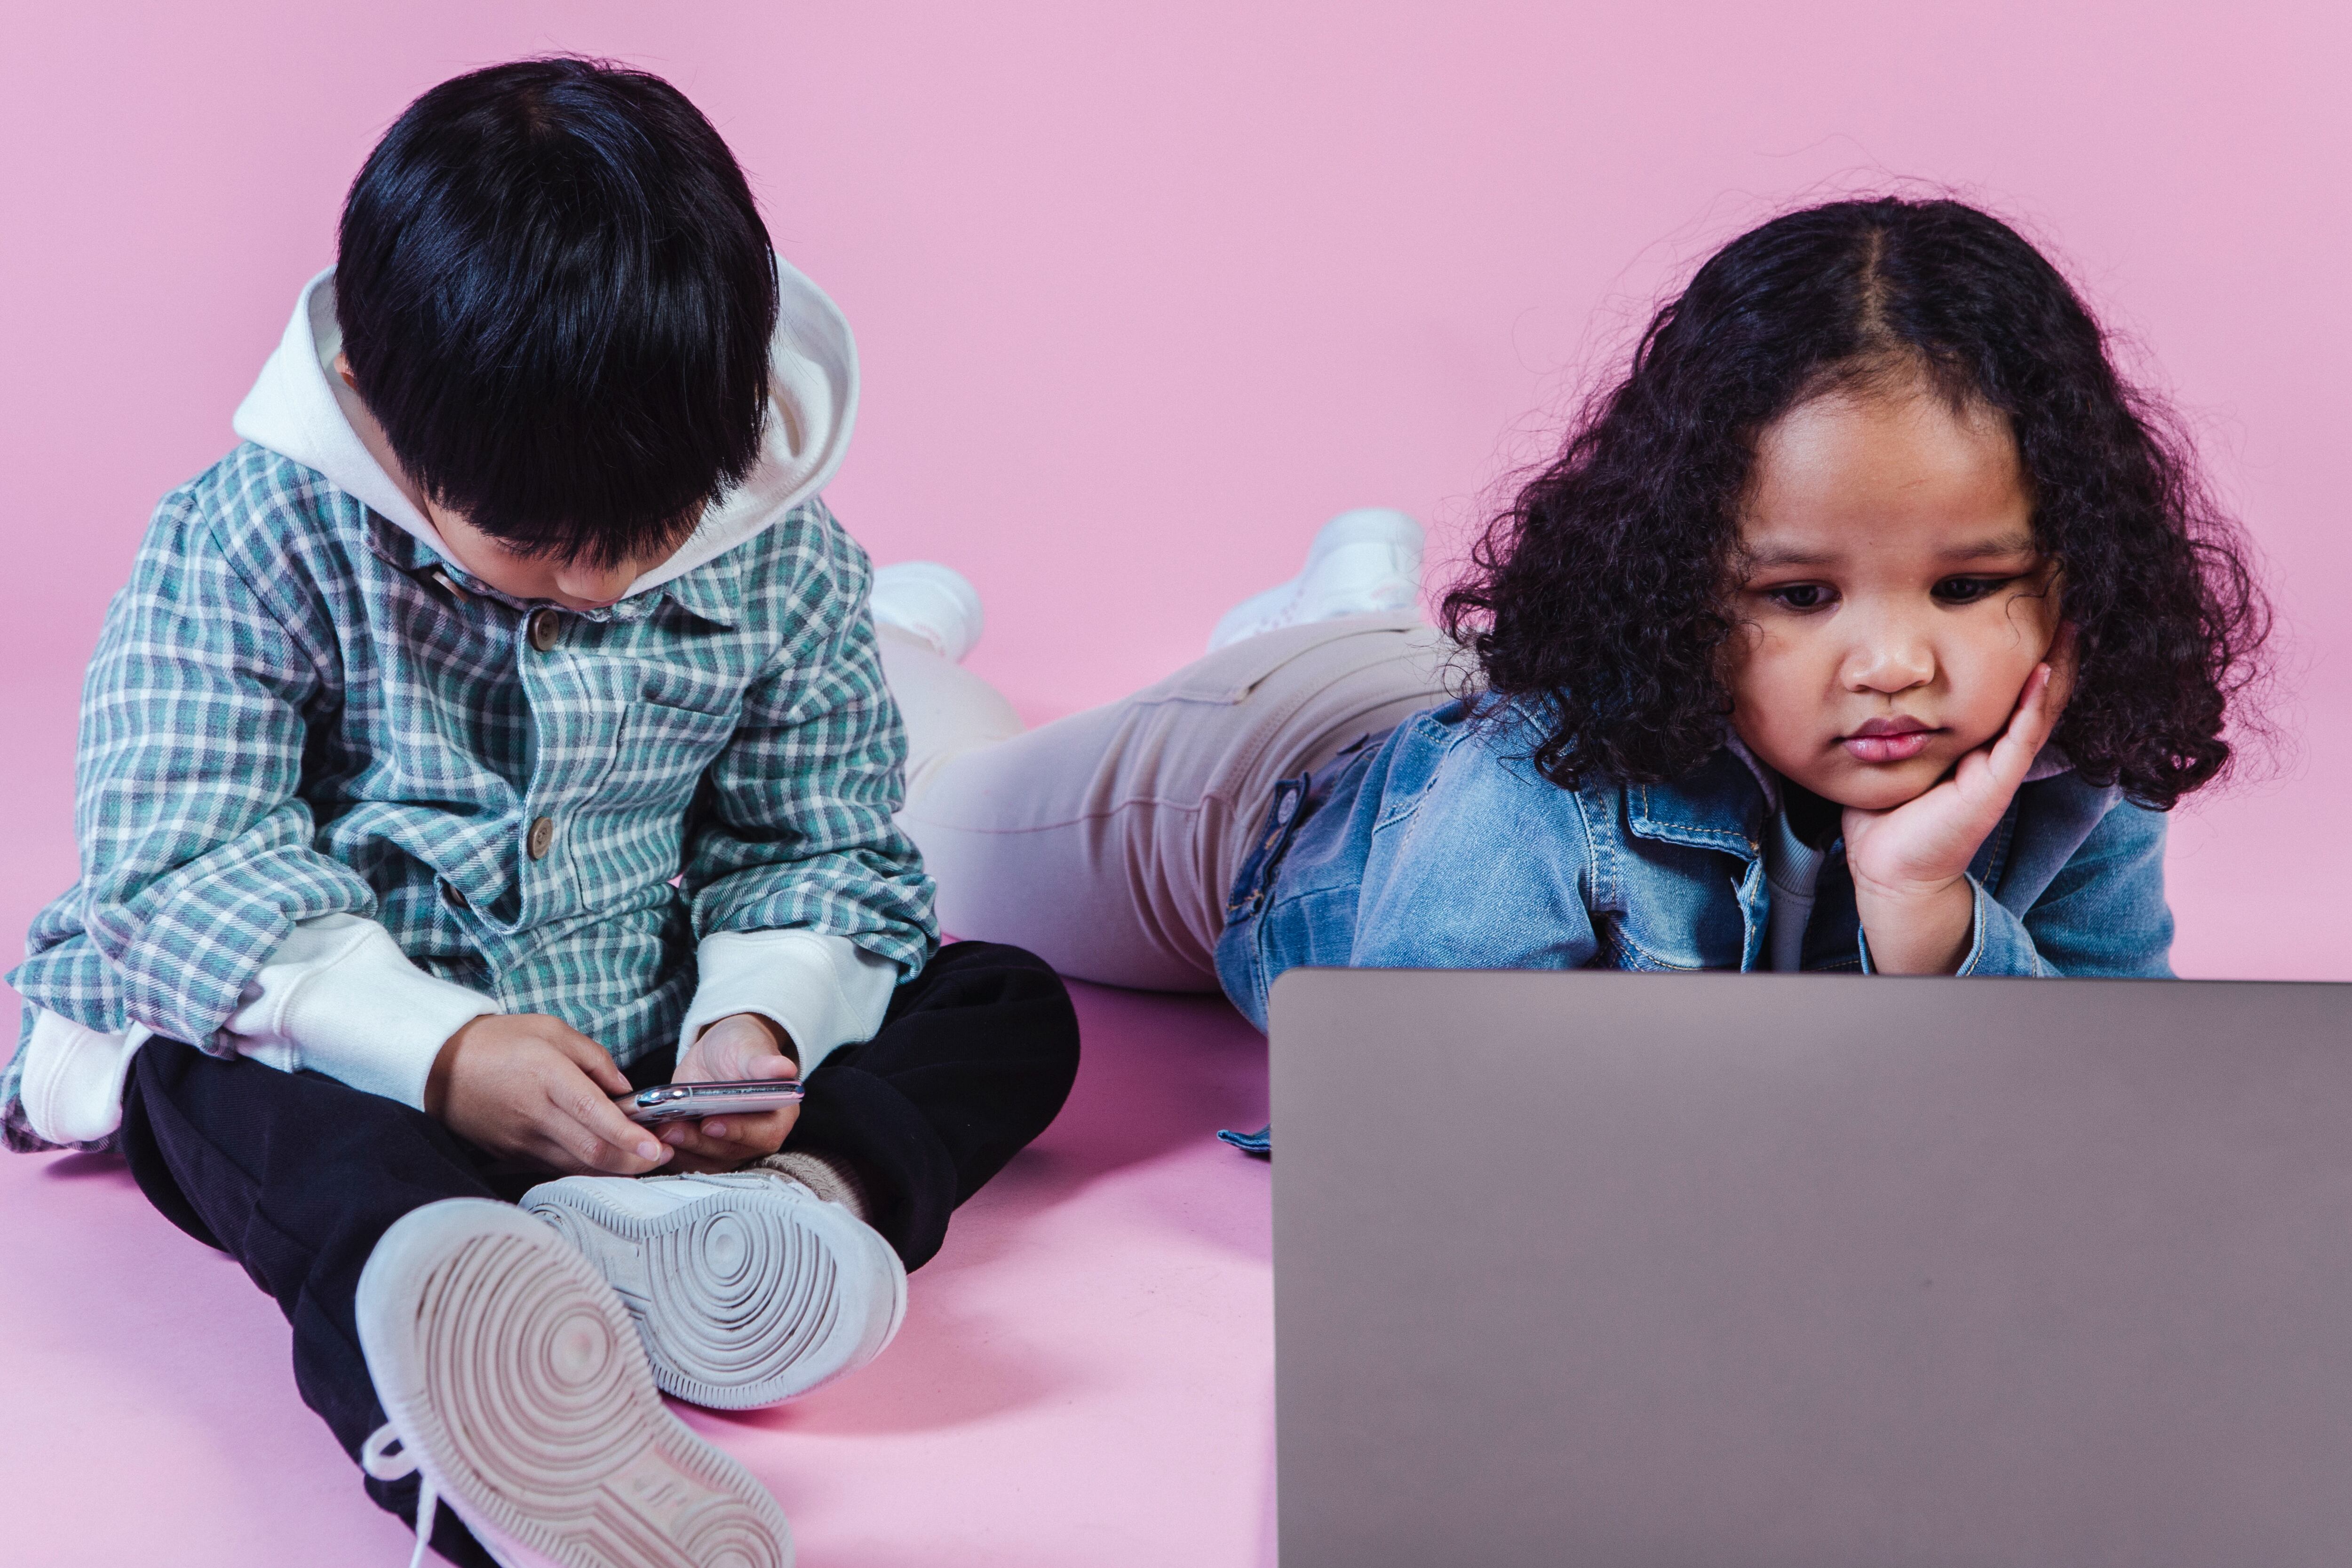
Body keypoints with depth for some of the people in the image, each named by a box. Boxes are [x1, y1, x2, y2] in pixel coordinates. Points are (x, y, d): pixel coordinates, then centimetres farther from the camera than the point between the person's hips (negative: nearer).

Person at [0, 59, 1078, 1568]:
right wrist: (436, 1051, -33)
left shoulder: (786, 564, -5)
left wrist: (755, 1021, -20)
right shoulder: (250, 540, -13)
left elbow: (821, 849, 4)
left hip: (641, 1074, 4)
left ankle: (807, 1188, -42)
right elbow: (182, 866, -18)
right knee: (207, 1080, -37)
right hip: (348, 1068, -3)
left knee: (1012, 1006, -8)